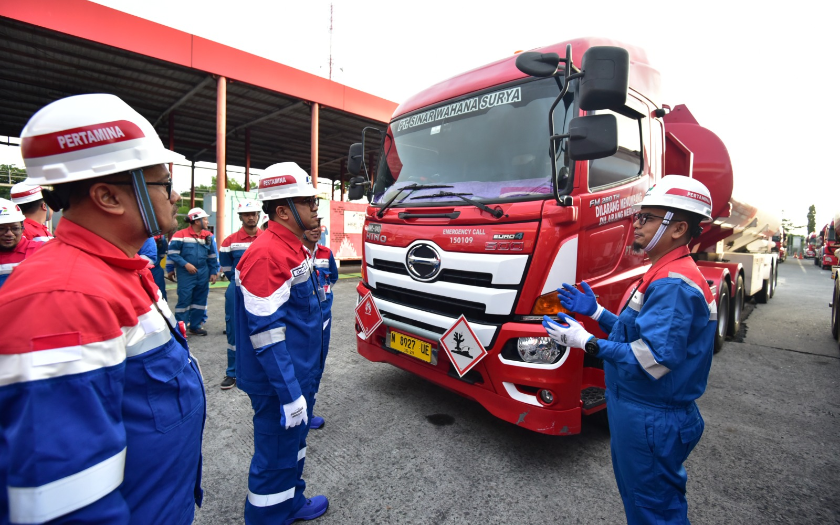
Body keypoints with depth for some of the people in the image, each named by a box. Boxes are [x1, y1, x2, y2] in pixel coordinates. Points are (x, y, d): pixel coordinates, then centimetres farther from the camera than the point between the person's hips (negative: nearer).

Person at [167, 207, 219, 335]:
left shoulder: (209, 236, 5)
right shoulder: (180, 235, -8)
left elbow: (213, 256, 11)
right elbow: (172, 253, -8)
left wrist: (213, 272, 9)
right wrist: (185, 264, -16)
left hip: (203, 273, 5)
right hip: (185, 274, -5)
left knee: (200, 300, 11)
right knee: (184, 300, -3)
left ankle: (195, 326, 23)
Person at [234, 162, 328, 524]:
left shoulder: (293, 248, 8)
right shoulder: (267, 255, -24)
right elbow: (265, 334, -26)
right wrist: (290, 394, -23)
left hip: (300, 373, 10)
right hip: (279, 383, -10)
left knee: (293, 443, 25)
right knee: (276, 457, 8)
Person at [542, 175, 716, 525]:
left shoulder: (673, 285, -26)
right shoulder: (667, 274, 9)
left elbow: (654, 359, -31)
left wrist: (586, 342, -24)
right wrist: (595, 311, 6)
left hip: (652, 422, -10)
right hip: (649, 414, 10)